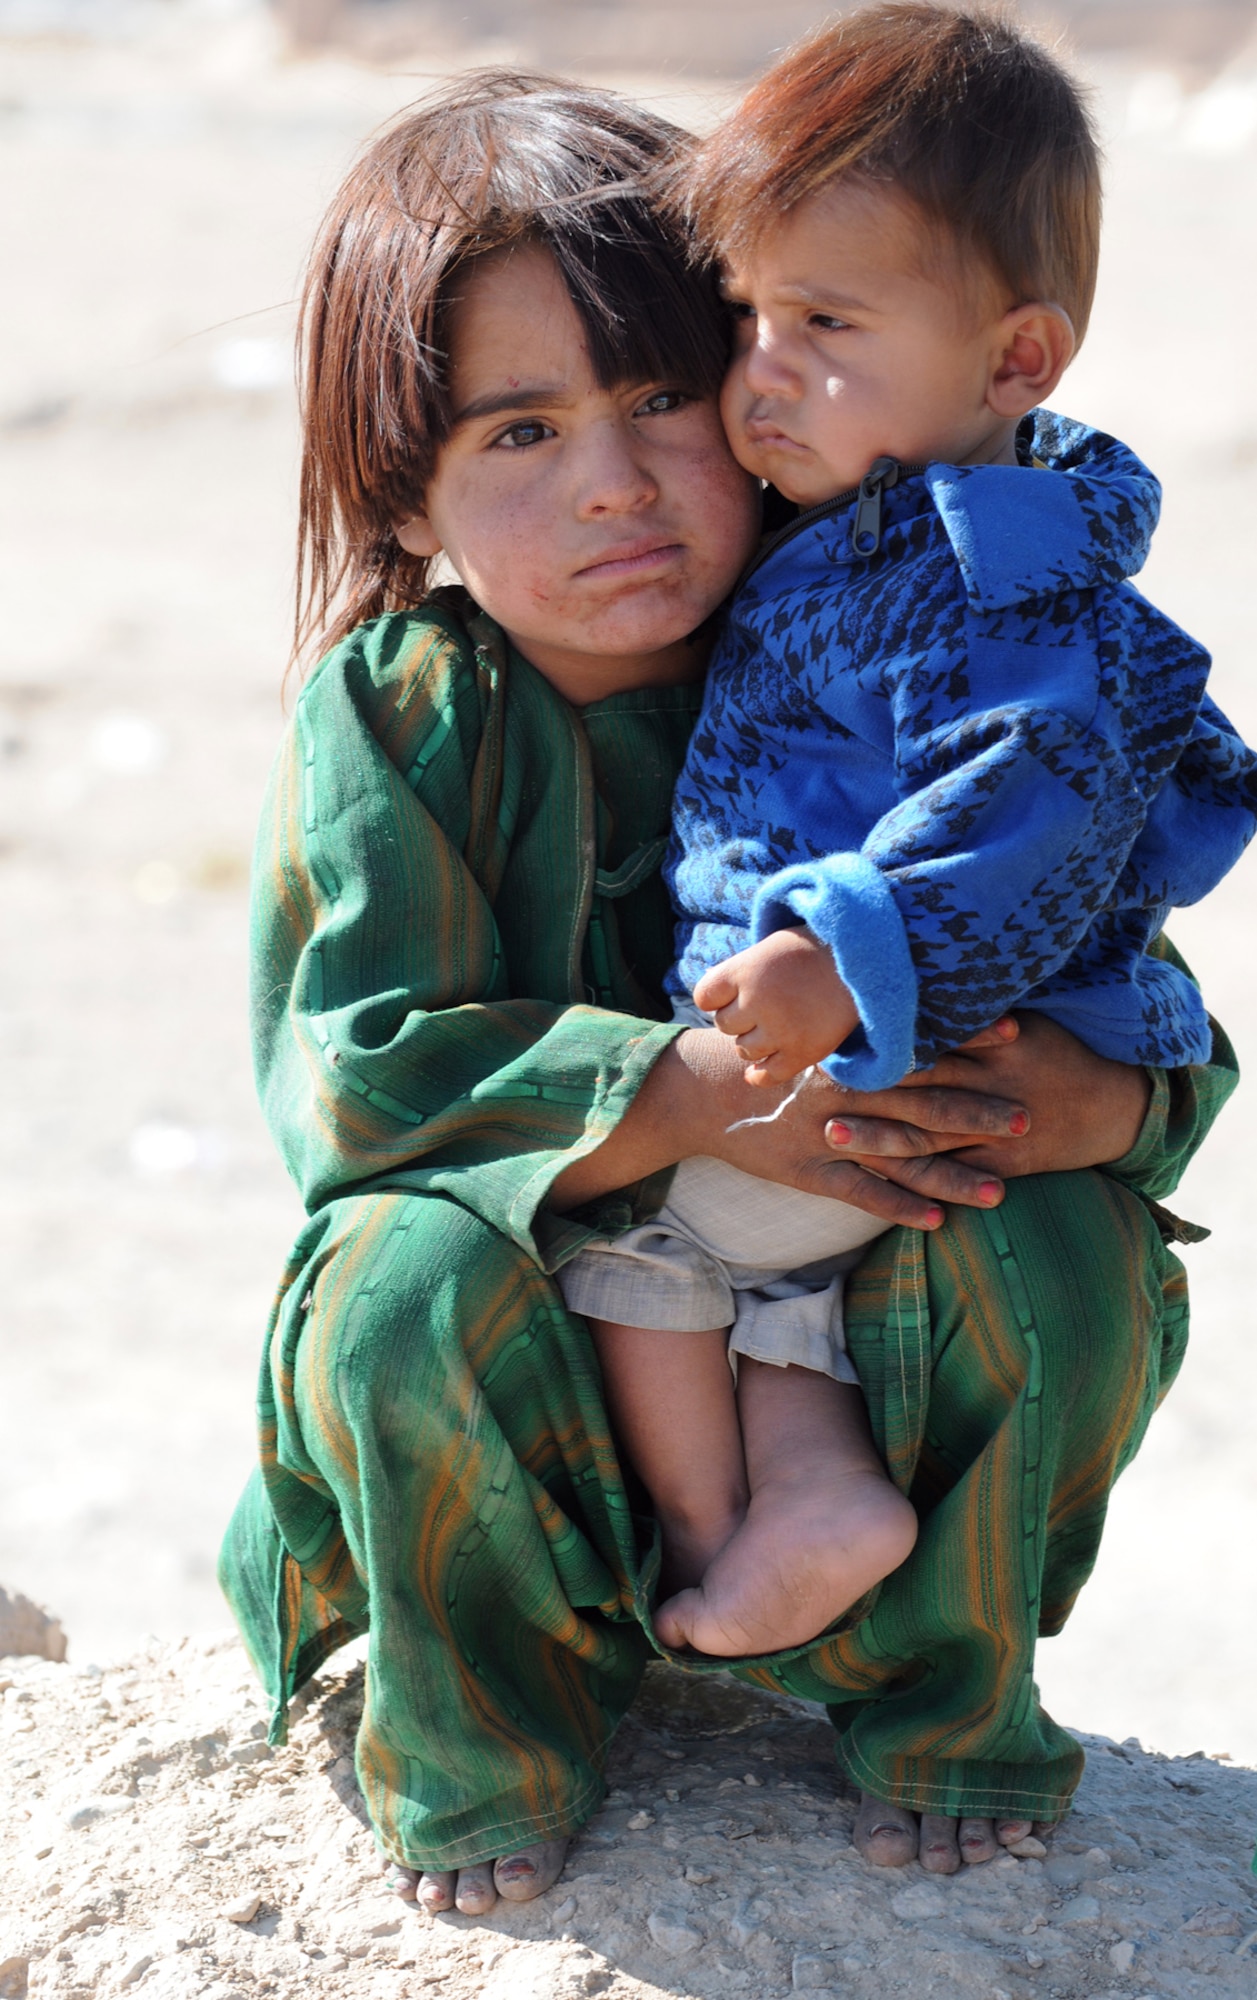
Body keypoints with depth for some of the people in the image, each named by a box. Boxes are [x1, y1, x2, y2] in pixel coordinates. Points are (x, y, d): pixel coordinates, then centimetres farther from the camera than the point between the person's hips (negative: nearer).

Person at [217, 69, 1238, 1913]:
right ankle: (487, 1732, -1)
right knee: (407, 1281, -32)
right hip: (546, 1312, -1)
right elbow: (347, 1067, -22)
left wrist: (1104, 1097, -33)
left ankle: (938, 1692, 3)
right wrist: (689, 1096, -35)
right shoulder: (394, 711, -13)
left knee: (1055, 1250, -27)